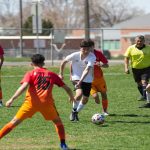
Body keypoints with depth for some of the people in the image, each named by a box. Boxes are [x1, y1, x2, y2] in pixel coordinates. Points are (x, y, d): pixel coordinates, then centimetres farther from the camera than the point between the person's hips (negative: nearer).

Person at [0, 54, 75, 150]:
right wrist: (72, 97, 43)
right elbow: (67, 88, 23)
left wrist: (12, 99, -13)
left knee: (15, 122, 2)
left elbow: (24, 87, -8)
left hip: (32, 102, -2)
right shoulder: (52, 75, 19)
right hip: (47, 102, 2)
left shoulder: (31, 74, 11)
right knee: (58, 122, 24)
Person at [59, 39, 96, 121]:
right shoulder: (75, 55, -17)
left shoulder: (92, 57, -21)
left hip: (87, 79, 2)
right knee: (79, 93, -26)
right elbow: (64, 62, 0)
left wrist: (80, 81, -43)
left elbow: (87, 70, -32)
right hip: (76, 77, -2)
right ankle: (74, 110, -2)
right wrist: (61, 74, 7)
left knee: (85, 99, 5)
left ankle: (76, 112, 31)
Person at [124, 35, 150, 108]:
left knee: (144, 82, -18)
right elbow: (126, 58, 1)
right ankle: (143, 96, 38)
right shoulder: (131, 48, -2)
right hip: (136, 69, 3)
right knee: (139, 84, 14)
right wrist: (126, 68, -9)